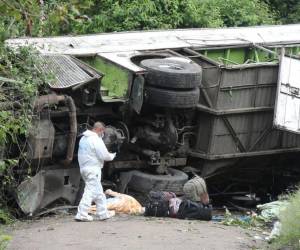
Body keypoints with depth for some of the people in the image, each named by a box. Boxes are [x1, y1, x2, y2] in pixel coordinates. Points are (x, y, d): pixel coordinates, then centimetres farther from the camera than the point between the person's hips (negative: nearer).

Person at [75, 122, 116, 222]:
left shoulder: (84, 138, 14)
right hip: (93, 169, -10)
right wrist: (112, 156, 4)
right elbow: (104, 155, -17)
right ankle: (82, 214, -9)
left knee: (98, 192, 16)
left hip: (84, 167, 10)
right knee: (90, 191, -7)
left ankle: (102, 213, 20)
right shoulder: (96, 139, -15)